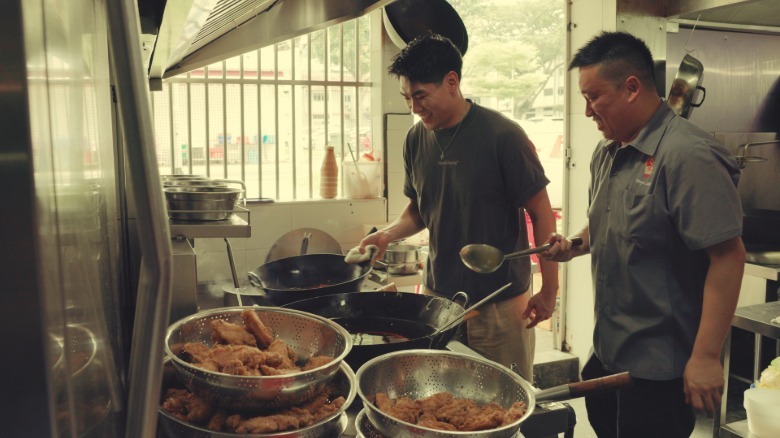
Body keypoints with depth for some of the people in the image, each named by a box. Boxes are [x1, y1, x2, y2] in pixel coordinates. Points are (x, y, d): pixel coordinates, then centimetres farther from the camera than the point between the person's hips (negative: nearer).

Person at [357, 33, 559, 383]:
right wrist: (390, 233, -5)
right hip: (437, 295, 5)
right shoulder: (416, 139, 1)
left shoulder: (502, 136, -15)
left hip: (500, 303, -4)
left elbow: (541, 213, -10)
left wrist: (549, 291, -10)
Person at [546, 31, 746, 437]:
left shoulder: (688, 155, -20)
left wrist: (706, 357, -23)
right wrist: (575, 245, 0)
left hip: (660, 368, -8)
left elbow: (728, 255, -23)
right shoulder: (607, 153, 7)